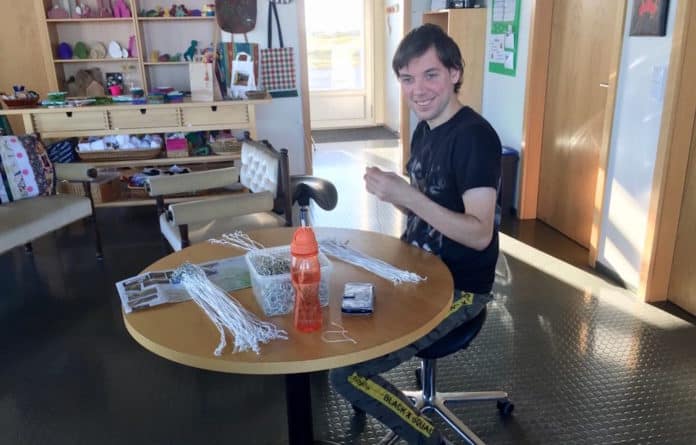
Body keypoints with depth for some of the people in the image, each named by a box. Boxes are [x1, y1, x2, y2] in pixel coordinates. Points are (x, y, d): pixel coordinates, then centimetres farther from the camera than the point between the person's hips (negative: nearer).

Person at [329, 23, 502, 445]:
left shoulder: (475, 136, -21)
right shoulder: (425, 129, 5)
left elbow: (480, 234, -26)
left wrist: (405, 195, -33)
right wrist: (391, 192, -7)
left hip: (458, 287, -9)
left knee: (347, 373, -15)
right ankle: (369, 396, 34)